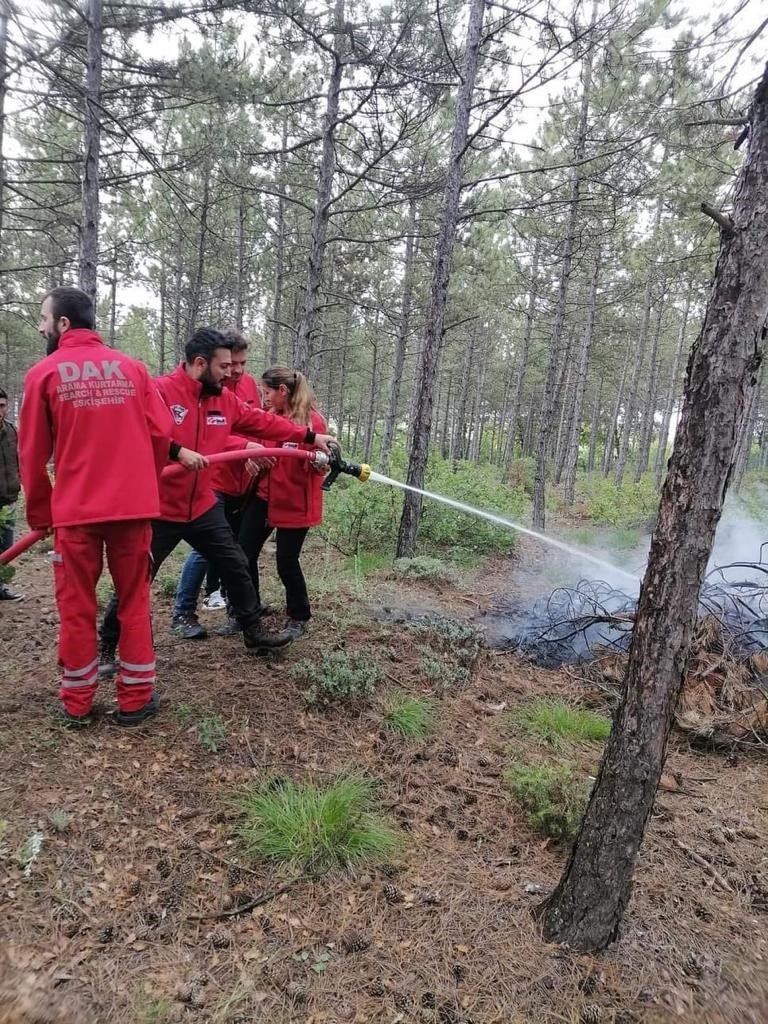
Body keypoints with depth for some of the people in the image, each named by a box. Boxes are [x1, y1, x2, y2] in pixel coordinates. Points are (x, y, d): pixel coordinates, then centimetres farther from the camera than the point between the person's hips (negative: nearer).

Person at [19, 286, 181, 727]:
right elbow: (161, 432, 2)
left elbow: (33, 454, 3)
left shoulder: (44, 373, 0)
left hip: (75, 509, -1)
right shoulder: (131, 367, 5)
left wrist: (40, 513, 15)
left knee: (77, 607, 10)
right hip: (134, 504, 2)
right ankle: (136, 699, 17)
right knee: (134, 601, 10)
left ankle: (77, 704, 21)